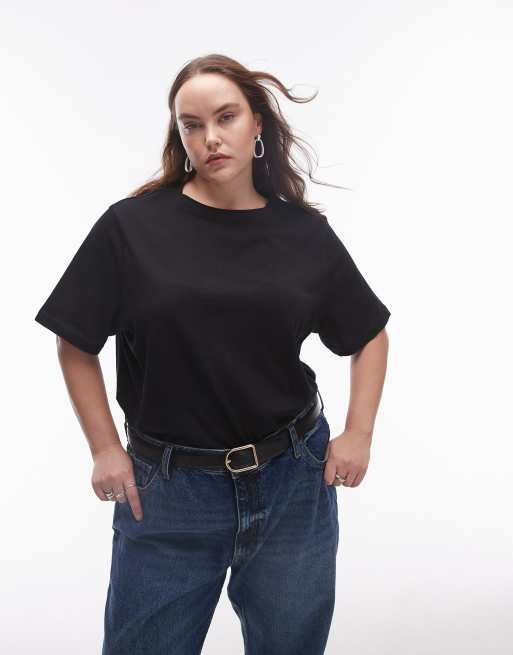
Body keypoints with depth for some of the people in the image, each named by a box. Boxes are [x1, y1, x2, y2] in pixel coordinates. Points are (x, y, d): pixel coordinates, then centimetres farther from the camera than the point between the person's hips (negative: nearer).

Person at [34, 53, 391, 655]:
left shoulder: (304, 233, -2)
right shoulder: (132, 227, -8)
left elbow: (370, 335, 9)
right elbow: (76, 345, 0)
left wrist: (358, 434, 0)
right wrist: (105, 449, -4)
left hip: (294, 481, 2)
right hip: (166, 490, -1)